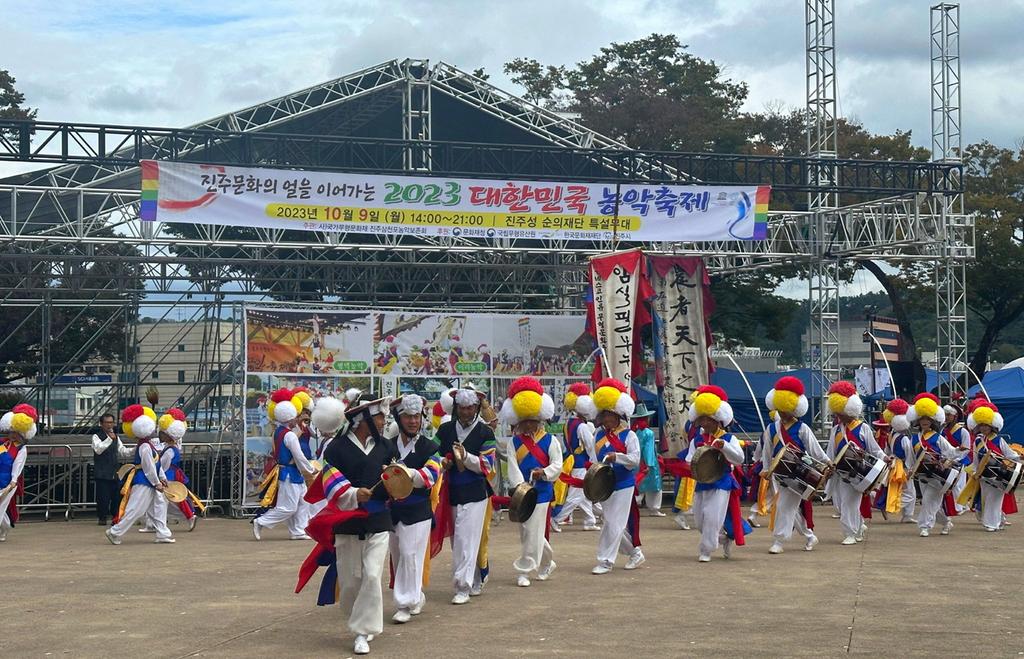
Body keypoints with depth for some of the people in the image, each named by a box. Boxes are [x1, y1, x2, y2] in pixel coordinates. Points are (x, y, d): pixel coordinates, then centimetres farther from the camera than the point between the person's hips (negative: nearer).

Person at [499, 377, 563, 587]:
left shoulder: (550, 440, 0)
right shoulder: (514, 443, 6)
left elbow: (557, 464, -7)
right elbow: (513, 467, -5)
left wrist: (543, 473, -26)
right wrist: (519, 486, -21)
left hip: (541, 492, -3)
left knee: (533, 533, -6)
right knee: (528, 532, 11)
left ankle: (524, 570, 0)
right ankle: (546, 564, 31)